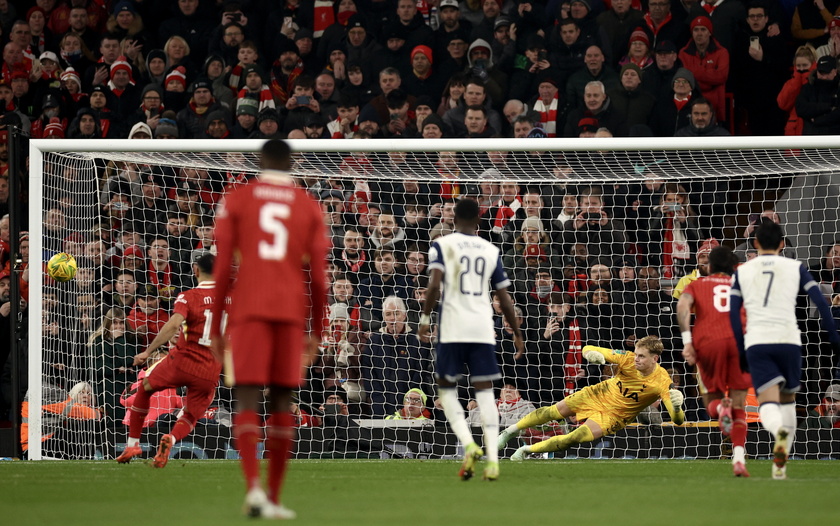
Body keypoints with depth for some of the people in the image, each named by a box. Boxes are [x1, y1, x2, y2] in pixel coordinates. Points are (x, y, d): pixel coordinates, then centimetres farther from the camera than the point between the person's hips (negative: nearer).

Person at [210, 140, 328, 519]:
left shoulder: (235, 200, 6)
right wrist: (315, 333, 15)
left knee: (248, 399, -5)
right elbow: (319, 277, 6)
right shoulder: (309, 207, 10)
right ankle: (274, 498, 10)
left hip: (249, 310, -1)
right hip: (292, 313, 1)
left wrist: (215, 328, 5)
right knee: (282, 402, 9)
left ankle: (253, 486, -26)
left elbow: (222, 269, 1)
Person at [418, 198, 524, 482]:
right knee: (485, 390, 4)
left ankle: (469, 445, -12)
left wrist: (425, 318, -4)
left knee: (446, 387, 10)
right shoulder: (491, 250, 11)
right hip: (483, 328, 2)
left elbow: (435, 284, -12)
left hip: (453, 329, -2)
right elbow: (504, 298, 11)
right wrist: (517, 333, 19)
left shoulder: (441, 245, 2)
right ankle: (492, 459, -7)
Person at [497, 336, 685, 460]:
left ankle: (527, 450, -2)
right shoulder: (628, 359, -21)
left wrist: (677, 407, -56)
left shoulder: (662, 382, -28)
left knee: (577, 438, -21)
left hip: (614, 416, -3)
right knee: (553, 412, 11)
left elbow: (678, 420, -32)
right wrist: (591, 354, -41)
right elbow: (588, 349, -15)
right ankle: (513, 430, 39)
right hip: (599, 395, 3)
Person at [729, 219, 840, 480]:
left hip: (756, 343, 0)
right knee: (788, 399, 18)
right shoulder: (795, 267, 10)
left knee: (768, 403, -8)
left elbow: (733, 313, 8)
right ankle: (780, 464, 11)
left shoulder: (743, 271, 13)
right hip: (788, 340, 0)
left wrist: (741, 351, 14)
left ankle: (780, 430, -44)